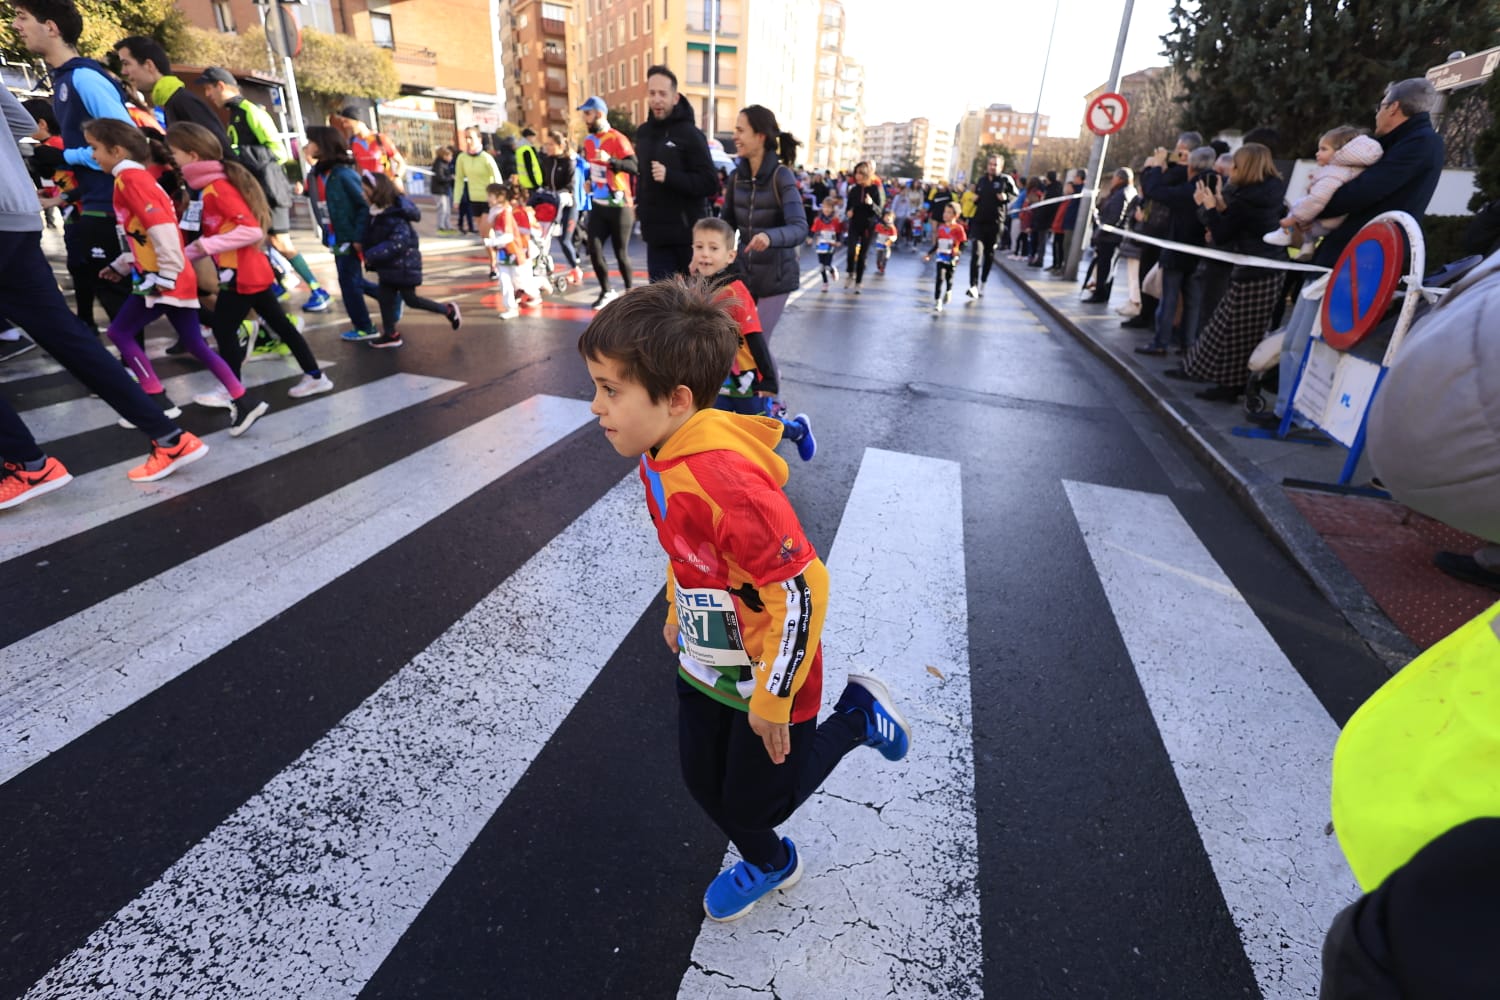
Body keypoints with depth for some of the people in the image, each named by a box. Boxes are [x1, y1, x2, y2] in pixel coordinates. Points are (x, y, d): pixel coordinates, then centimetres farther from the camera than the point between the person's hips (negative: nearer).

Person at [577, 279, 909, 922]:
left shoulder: (726, 483, -37)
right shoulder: (660, 459, -6)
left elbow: (802, 591, -32)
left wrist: (772, 698, -21)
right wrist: (677, 616, 21)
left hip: (765, 677, -8)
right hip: (705, 665, 8)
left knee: (755, 802, 13)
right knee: (703, 781, 22)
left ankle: (857, 718, 29)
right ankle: (769, 865, 52)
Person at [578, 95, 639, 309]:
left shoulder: (618, 139, -13)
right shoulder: (588, 140, 10)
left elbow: (635, 167, -26)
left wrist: (610, 160, -37)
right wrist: (589, 181, 16)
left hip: (619, 207, -6)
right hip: (598, 205, 6)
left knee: (621, 253, -1)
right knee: (594, 250, -2)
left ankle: (630, 291, 17)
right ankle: (606, 291, 13)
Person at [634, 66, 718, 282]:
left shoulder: (689, 134, -8)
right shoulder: (643, 133, 13)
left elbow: (710, 184, -15)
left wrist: (669, 176, -25)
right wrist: (639, 204, 11)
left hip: (688, 234, -6)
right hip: (656, 233, 6)